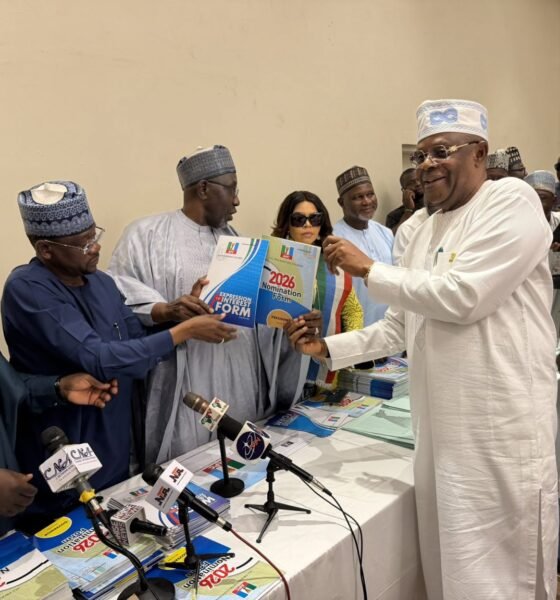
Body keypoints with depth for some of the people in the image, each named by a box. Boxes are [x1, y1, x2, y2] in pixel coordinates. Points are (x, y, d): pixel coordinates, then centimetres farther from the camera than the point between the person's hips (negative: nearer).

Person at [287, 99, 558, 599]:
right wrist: (329, 349, 7)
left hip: (501, 429, -7)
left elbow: (462, 295, -20)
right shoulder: (427, 231, 15)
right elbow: (401, 327, 18)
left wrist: (368, 269, -11)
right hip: (441, 428, 7)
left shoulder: (511, 199, -8)